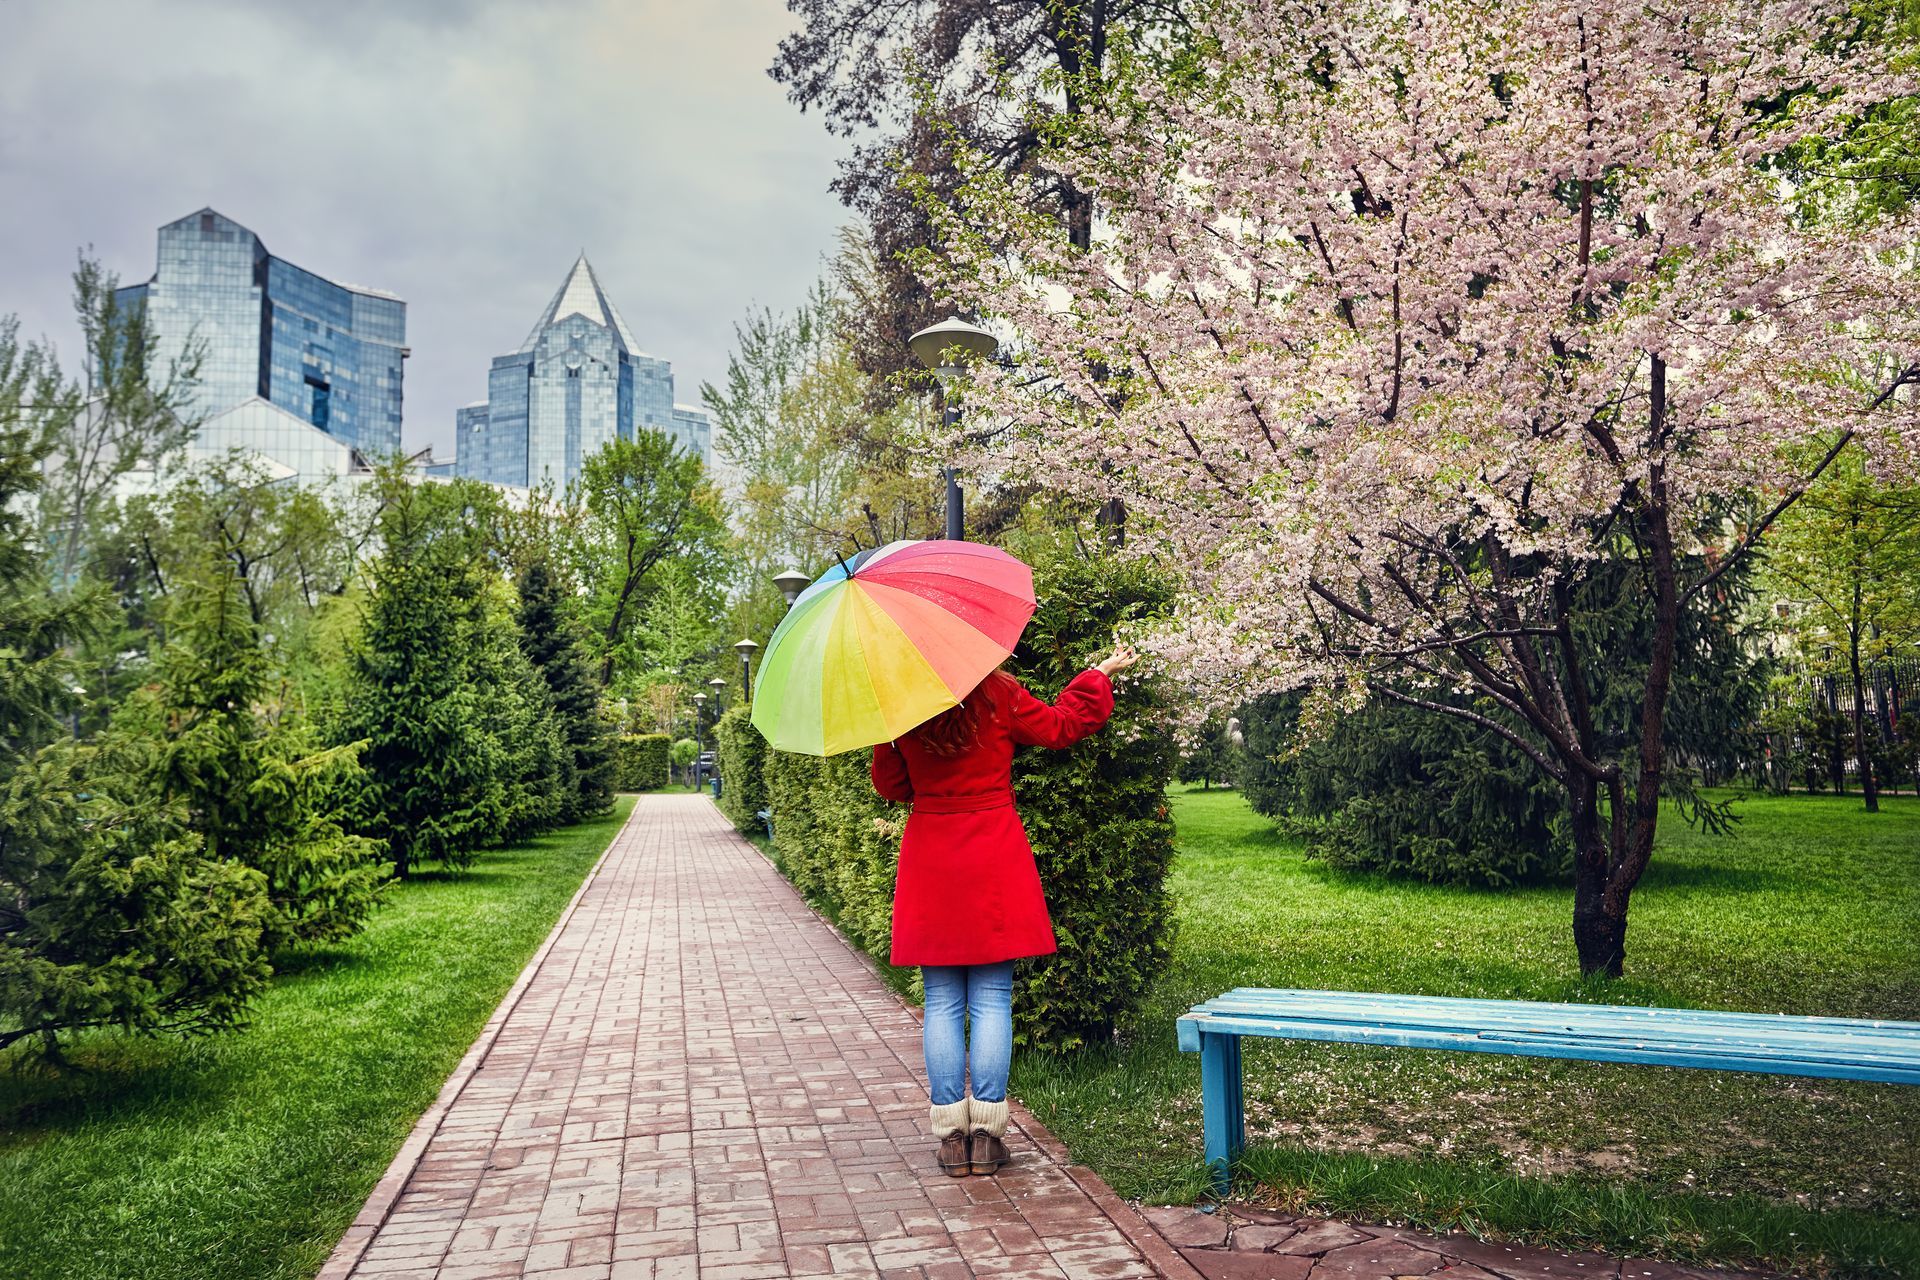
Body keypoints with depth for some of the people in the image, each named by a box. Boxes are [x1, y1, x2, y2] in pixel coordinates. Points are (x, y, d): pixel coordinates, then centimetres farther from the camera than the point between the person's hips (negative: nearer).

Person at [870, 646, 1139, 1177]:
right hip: (994, 863, -1)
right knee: (992, 1001, 4)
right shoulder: (997, 695, -7)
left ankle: (951, 1134, 10)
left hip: (930, 864, 2)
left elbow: (890, 785, 8)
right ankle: (987, 1133, 6)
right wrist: (1099, 676, 20)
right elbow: (1061, 726, 8)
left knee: (942, 1003, 7)